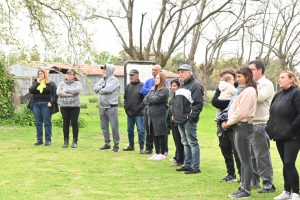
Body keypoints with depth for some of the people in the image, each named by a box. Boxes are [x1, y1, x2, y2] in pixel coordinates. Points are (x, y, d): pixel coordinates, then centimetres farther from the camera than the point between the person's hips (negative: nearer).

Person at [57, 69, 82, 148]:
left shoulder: (77, 83, 5)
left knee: (74, 123, 0)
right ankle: (66, 141, 15)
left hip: (75, 106, -2)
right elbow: (58, 92, -7)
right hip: (64, 106, 2)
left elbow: (78, 90, -17)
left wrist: (66, 90, -10)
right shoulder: (61, 83, 10)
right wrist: (70, 94, -14)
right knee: (65, 123, 6)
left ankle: (75, 141, 9)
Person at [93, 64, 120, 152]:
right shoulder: (102, 79, 15)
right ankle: (107, 143, 22)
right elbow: (95, 87, 6)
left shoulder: (114, 80, -7)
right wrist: (102, 87, -11)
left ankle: (116, 145, 2)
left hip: (111, 107, -8)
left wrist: (100, 90, -5)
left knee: (114, 126, -4)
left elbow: (108, 89, -22)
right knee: (104, 126, 12)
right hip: (102, 107, 8)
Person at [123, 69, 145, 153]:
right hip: (129, 112, 6)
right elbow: (125, 98, 20)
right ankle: (131, 146, 24)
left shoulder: (142, 86, -6)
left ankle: (141, 147, 2)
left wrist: (139, 107, -14)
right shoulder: (128, 86, 13)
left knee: (140, 130, -4)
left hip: (139, 113, -6)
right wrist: (126, 107, 7)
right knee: (130, 130, 13)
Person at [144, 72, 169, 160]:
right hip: (151, 114, 7)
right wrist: (149, 102, -8)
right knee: (154, 135, 12)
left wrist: (149, 98, 0)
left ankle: (162, 154, 9)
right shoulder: (153, 89, 15)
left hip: (160, 115, -7)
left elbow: (157, 99, -18)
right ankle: (157, 153, 21)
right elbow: (145, 99, 12)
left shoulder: (165, 90, -8)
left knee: (161, 135, 0)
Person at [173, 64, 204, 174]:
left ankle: (195, 167, -2)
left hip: (189, 120, -9)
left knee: (192, 142, -6)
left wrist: (192, 116, -20)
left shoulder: (195, 85, -10)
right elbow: (176, 102, 26)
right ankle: (187, 164, 23)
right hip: (180, 120, 9)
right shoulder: (182, 85, 19)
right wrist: (174, 114, 18)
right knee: (185, 143, 15)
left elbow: (198, 103, -17)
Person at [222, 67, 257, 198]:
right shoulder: (242, 90, 17)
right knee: (243, 160, 13)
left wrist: (228, 123, -9)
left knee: (245, 160, -4)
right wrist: (228, 122, 8)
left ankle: (246, 190, 2)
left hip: (243, 126, -10)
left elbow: (241, 111, -18)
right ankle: (243, 187, 19)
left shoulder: (249, 91, -13)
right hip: (238, 126, 10)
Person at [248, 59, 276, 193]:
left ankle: (268, 184, 0)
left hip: (260, 124, -8)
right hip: (248, 123, 8)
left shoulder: (267, 84, -5)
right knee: (251, 155, 13)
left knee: (262, 155, -6)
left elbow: (259, 97, -21)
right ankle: (253, 181, 24)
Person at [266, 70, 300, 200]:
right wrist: (270, 127, 9)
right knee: (285, 164, 12)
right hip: (280, 136, 7)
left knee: (289, 164, -9)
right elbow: (273, 113, 20)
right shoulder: (278, 95, 13)